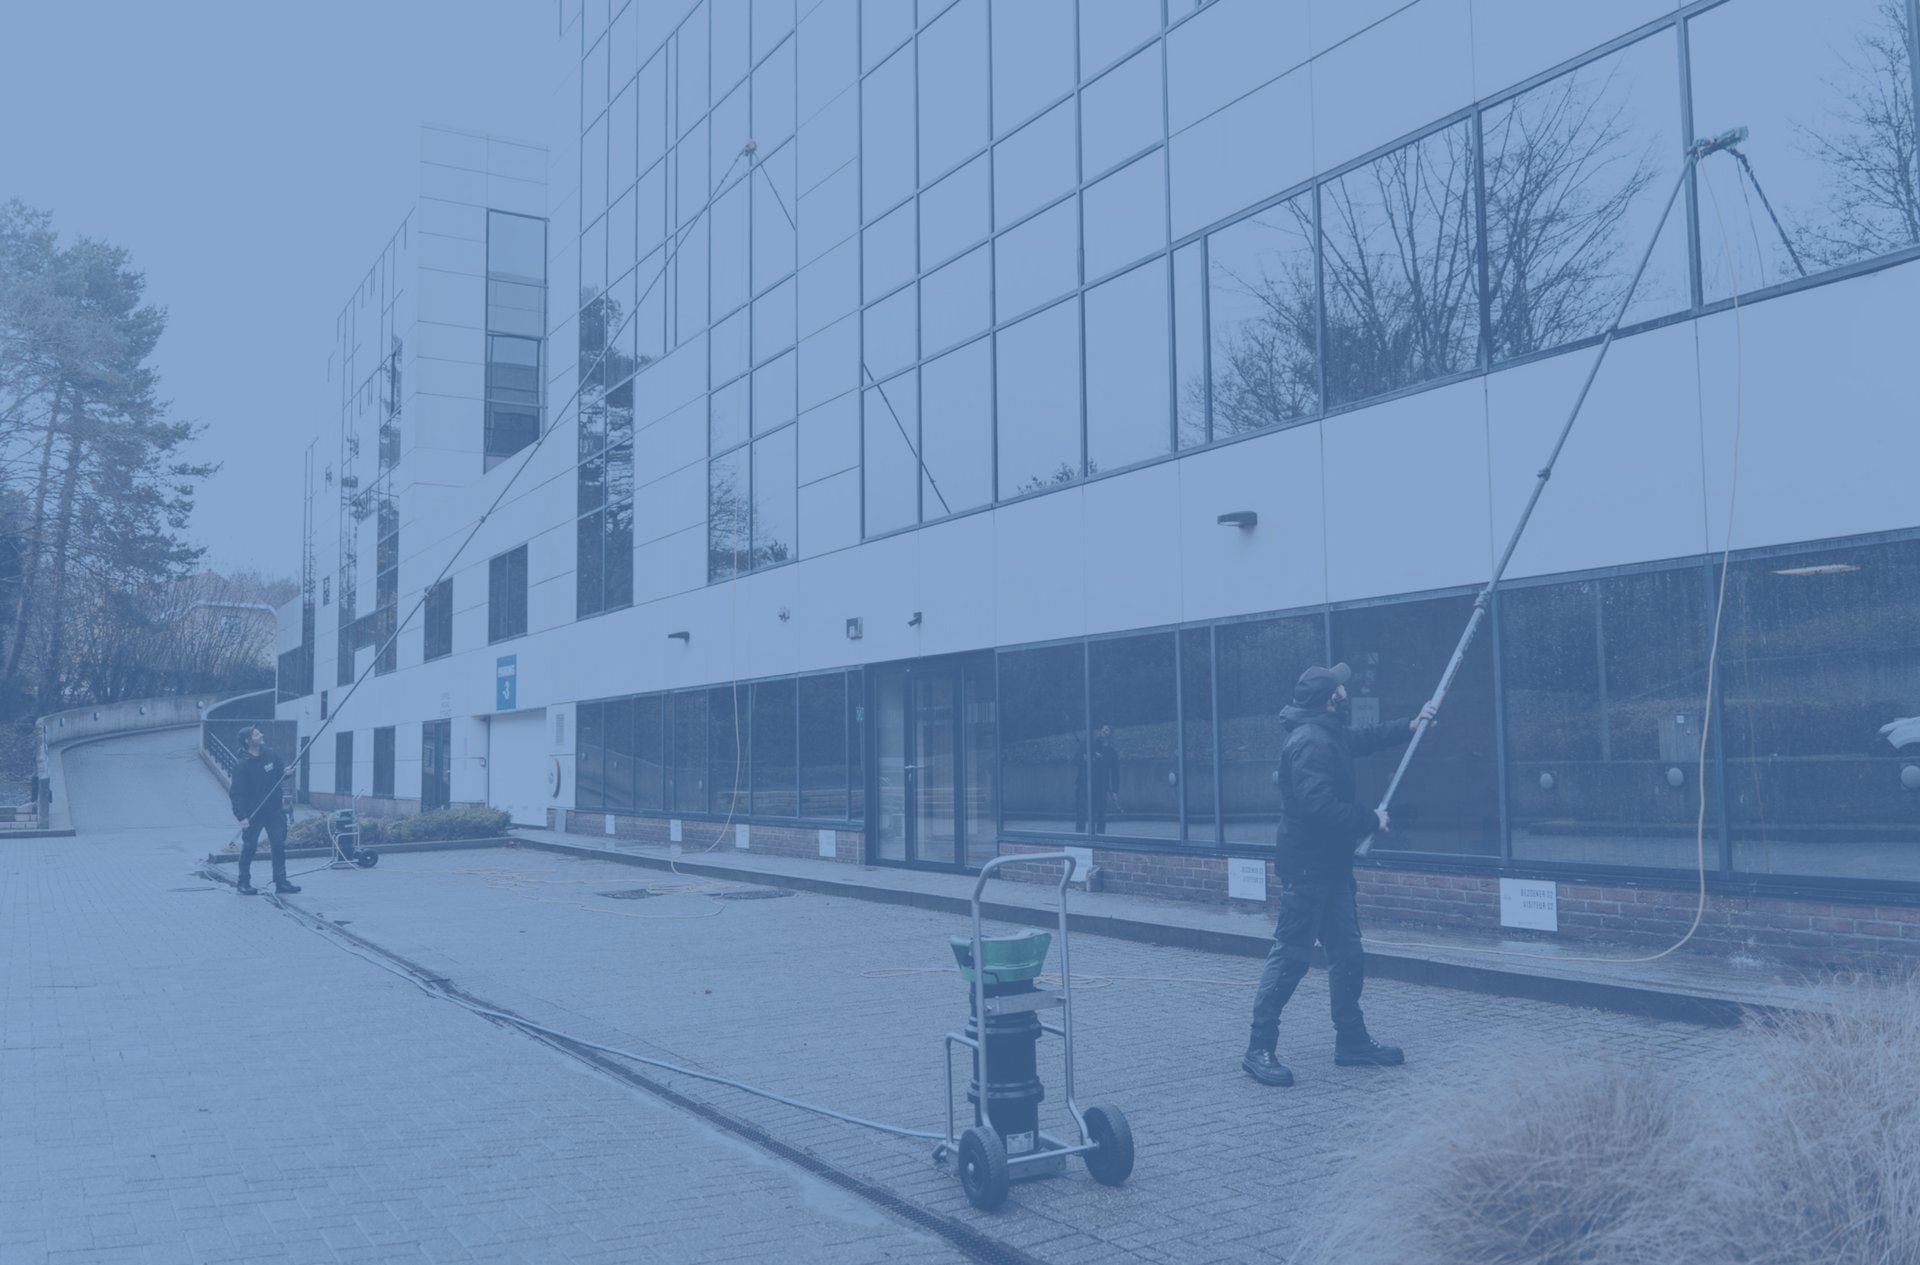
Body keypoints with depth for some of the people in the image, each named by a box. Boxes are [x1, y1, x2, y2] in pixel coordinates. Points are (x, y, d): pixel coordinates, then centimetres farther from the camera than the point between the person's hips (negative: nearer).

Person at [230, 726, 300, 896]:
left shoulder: (272, 755, 1)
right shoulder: (241, 766, -14)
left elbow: (280, 774, 16)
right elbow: (237, 793, -16)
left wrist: (285, 772, -9)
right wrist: (242, 816, -24)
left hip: (274, 810, 4)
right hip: (253, 813, -4)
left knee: (279, 845, 2)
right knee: (249, 847, 5)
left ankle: (281, 882, 7)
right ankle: (243, 883, 17)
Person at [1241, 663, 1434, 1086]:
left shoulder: (1330, 735, 13)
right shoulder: (1309, 742, -20)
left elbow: (1365, 738, 36)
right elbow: (1319, 806, -30)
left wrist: (1410, 725, 34)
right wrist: (1371, 819, -18)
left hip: (1331, 866, 10)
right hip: (1307, 867, -10)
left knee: (1347, 954, 15)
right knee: (1291, 957, -7)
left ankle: (1352, 1040, 27)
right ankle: (1259, 1049, -1)